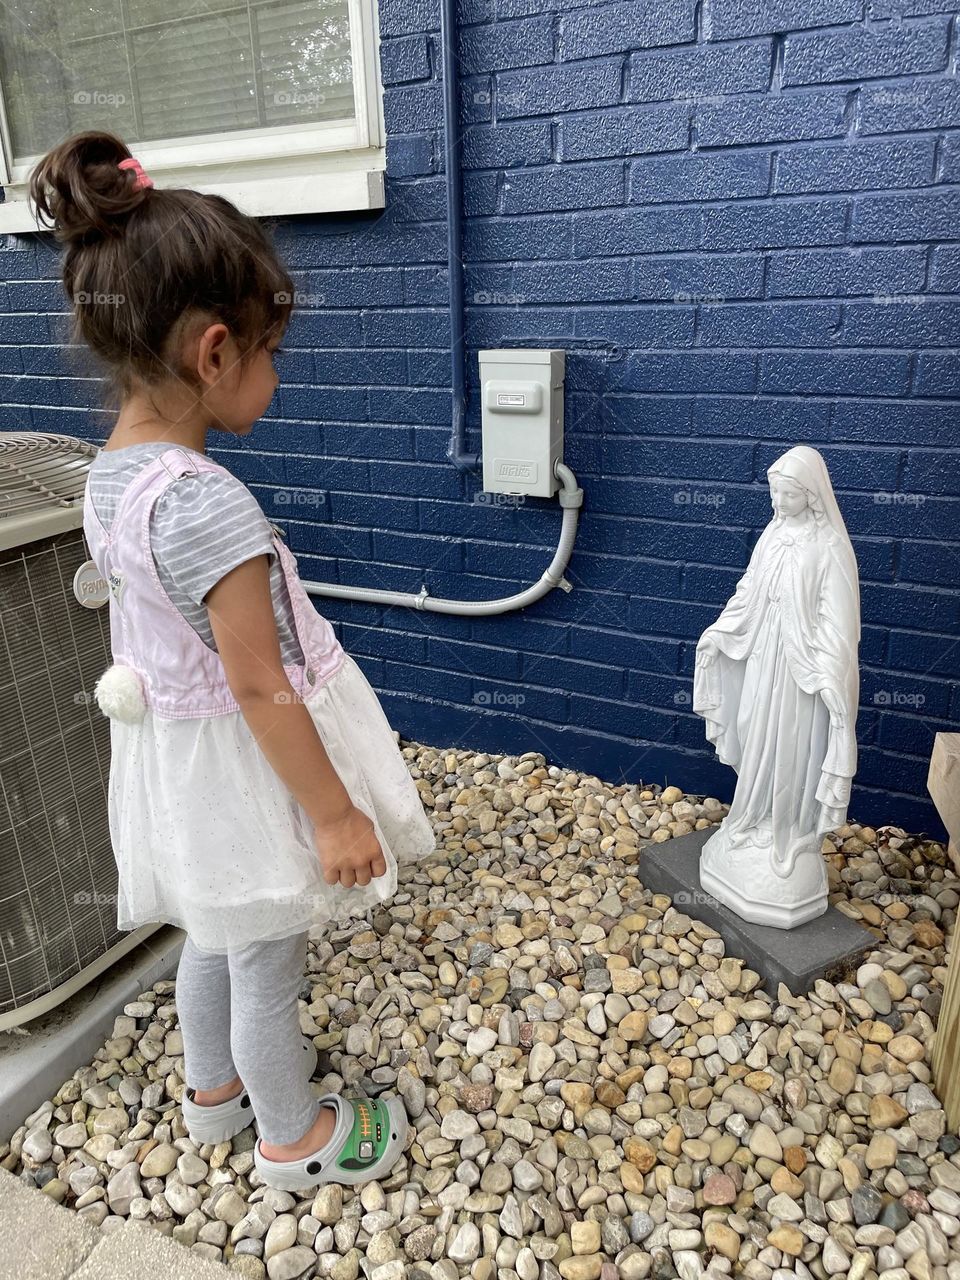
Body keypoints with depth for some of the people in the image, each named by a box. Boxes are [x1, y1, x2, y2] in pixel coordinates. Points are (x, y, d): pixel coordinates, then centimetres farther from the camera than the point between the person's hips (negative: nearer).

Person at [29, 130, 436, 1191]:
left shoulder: (108, 473, -2)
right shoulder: (206, 501, -30)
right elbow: (260, 687, -27)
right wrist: (335, 813, -18)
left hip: (172, 756, 8)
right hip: (243, 770, -8)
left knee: (215, 938, 29)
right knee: (267, 965, 15)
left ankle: (215, 1086, 54)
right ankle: (294, 1136, 41)